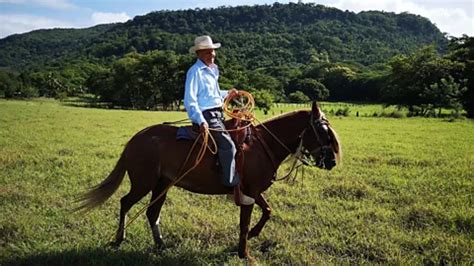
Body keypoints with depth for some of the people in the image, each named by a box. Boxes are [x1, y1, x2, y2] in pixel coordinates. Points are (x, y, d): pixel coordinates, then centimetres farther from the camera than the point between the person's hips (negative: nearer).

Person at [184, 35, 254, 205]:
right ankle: (236, 192, -20)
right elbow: (190, 101, -17)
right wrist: (201, 121, -28)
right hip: (206, 116, -10)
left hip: (217, 114, 10)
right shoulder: (195, 72, -10)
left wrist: (227, 94, 21)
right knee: (228, 145, -22)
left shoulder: (212, 70, 17)